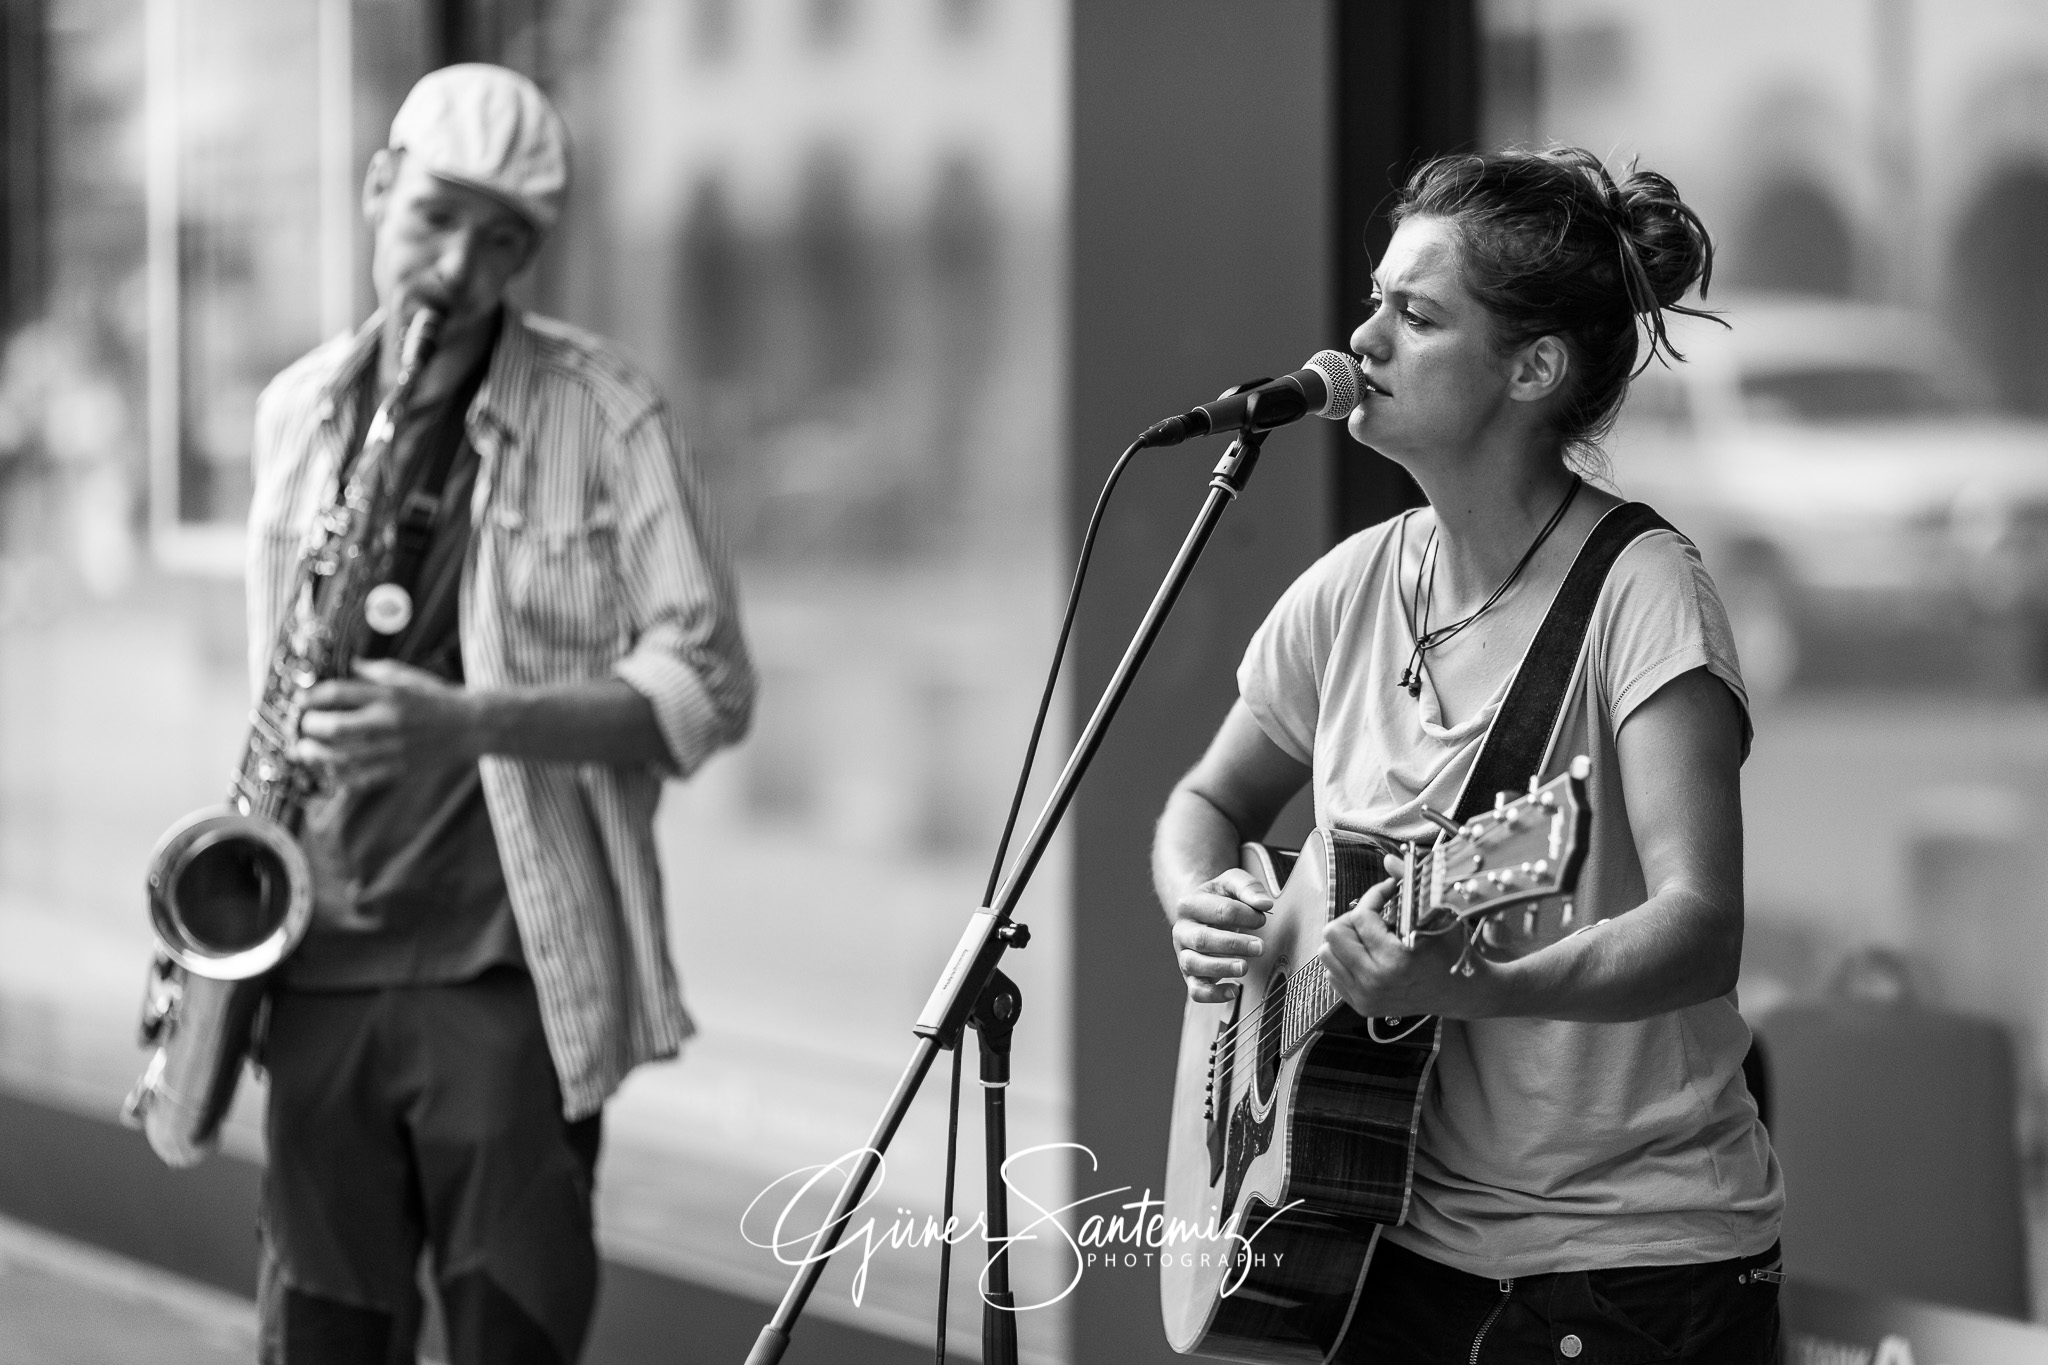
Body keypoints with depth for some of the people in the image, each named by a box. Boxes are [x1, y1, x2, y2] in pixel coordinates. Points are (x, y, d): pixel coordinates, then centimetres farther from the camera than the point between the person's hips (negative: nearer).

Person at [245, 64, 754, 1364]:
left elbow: (704, 686, -8)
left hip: (511, 971, -4)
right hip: (320, 964, 4)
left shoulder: (603, 413, -4)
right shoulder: (296, 414, 10)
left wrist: (474, 723, -22)